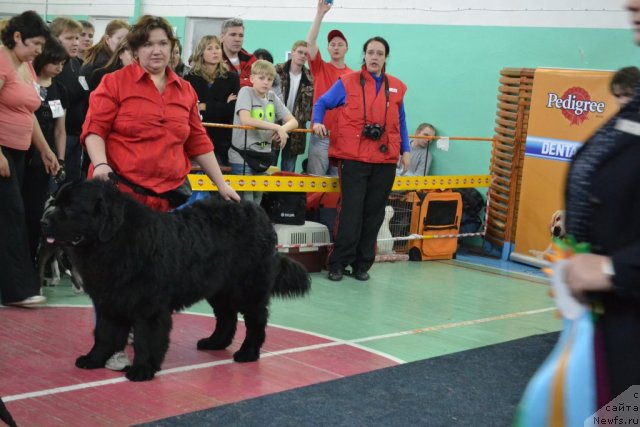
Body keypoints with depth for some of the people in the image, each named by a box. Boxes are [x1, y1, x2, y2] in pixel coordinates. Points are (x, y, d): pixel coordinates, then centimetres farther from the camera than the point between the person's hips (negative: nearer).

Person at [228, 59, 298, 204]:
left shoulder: (272, 97, 9)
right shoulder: (246, 92, -6)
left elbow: (293, 121, 8)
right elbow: (245, 120, -22)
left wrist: (282, 129, -16)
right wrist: (277, 127, -21)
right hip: (242, 157, -6)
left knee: (257, 204, 9)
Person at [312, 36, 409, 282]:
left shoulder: (397, 88, 12)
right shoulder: (347, 82, 2)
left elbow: (401, 122, 18)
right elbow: (322, 103, 10)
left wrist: (405, 150, 13)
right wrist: (318, 122, -7)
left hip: (385, 161, 3)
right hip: (353, 159, -3)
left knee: (374, 214, 6)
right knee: (351, 212, -6)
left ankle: (362, 264, 15)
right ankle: (338, 263, 2)